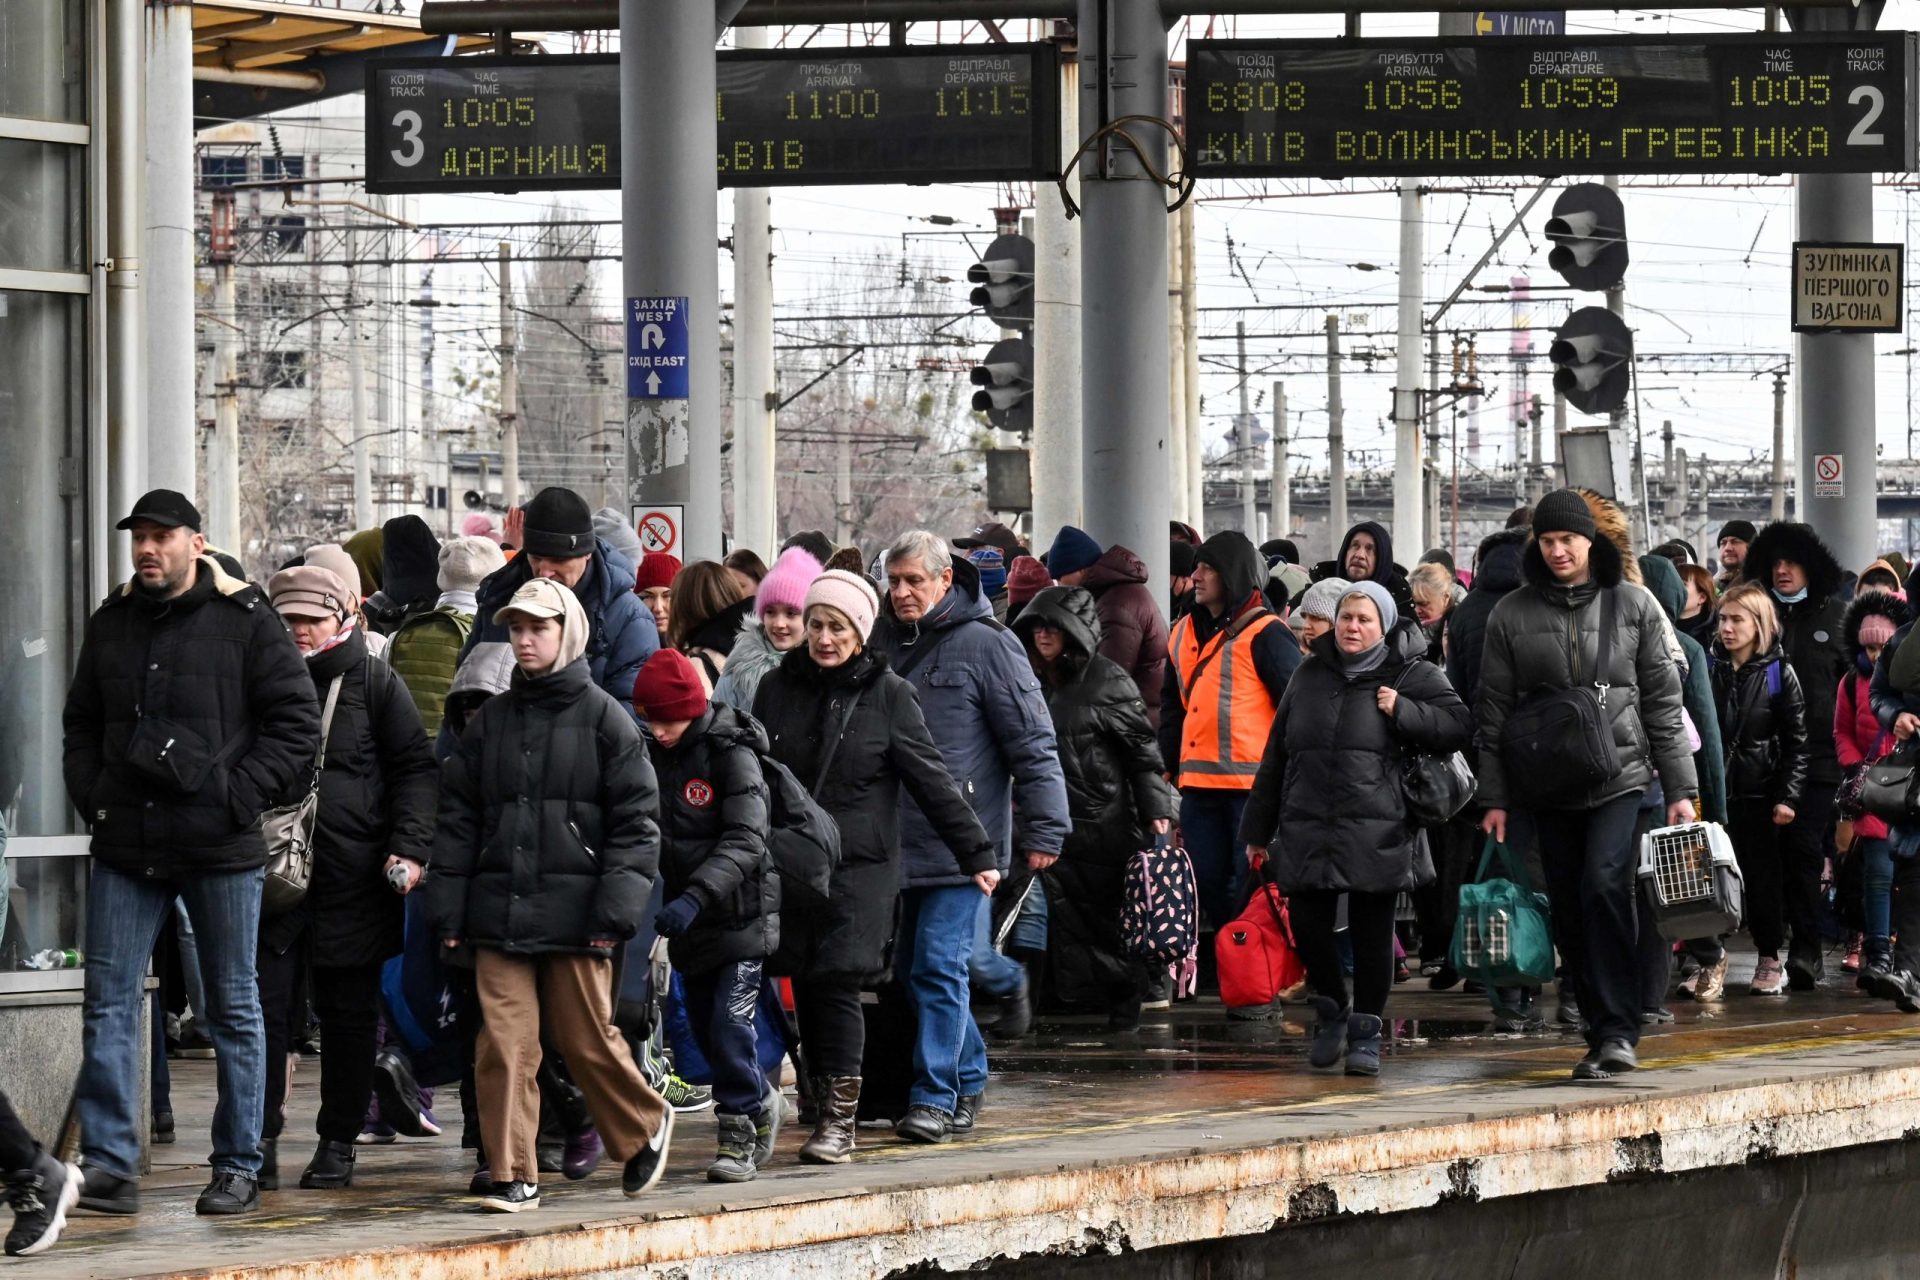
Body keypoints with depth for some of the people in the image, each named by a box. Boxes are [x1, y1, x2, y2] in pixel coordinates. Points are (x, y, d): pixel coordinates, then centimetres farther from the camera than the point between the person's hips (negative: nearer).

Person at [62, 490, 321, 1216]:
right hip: (126, 848, 4)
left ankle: (238, 1169, 11)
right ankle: (108, 1163, -1)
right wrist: (92, 796, 6)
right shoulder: (111, 624, 11)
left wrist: (240, 798, -11)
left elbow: (296, 722, -4)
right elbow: (82, 722, 21)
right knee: (108, 1000, -2)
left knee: (233, 1007, 5)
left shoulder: (246, 623, -3)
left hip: (220, 852, -4)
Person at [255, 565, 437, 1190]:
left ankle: (338, 1141, 14)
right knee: (266, 1004, -5)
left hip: (354, 875, -2)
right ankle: (260, 1140, -3)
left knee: (348, 1011, 6)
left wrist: (408, 847, -10)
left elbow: (414, 768, 2)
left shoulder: (376, 683, 3)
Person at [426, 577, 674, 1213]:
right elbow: (458, 815, 15)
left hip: (574, 912, -3)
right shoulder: (490, 720, 13)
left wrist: (615, 909, -10)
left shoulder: (603, 717, 1)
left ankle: (645, 1127, 27)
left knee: (587, 1038, 2)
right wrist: (448, 909, 7)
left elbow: (635, 818, -2)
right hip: (500, 911, 3)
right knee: (504, 1042, -4)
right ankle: (513, 1177, 1)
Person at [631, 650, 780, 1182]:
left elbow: (745, 841, -21)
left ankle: (739, 1135, -3)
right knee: (704, 1028, 12)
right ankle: (761, 1099, 33)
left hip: (740, 913, -7)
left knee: (730, 1023, -12)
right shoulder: (654, 755, 7)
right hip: (690, 918, 7)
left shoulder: (731, 755, -14)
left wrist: (695, 897, -32)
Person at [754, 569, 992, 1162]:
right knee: (806, 989, 3)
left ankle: (841, 1120, -8)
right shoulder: (777, 687, 7)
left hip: (860, 867, -3)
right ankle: (825, 1108, 12)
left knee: (837, 984, -12)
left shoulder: (888, 695, -1)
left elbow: (931, 779, 1)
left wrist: (976, 851, 0)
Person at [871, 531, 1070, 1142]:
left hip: (959, 844, -6)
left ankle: (935, 1097, -6)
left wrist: (1044, 828, -8)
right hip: (894, 840, 6)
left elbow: (1033, 743, -5)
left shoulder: (986, 645, -6)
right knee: (910, 969, 10)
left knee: (940, 965, -10)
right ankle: (967, 1080, 28)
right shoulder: (882, 642, 11)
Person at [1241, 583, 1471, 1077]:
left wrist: (1403, 712, -12)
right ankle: (1331, 1011, 23)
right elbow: (1276, 755, 18)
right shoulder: (1308, 676, 15)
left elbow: (1460, 725, 0)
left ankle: (1366, 1033, 11)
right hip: (1307, 829, 3)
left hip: (1377, 832, -3)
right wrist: (1259, 828, 17)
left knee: (1371, 934, 0)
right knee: (1307, 924, -1)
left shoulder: (1410, 676, 5)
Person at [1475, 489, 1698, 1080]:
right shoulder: (1512, 615, 5)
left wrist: (1679, 789, 3)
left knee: (1604, 886, -20)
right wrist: (1494, 798, 2)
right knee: (1569, 914, 2)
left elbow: (1662, 701, 6)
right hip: (1549, 788, 2)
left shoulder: (1634, 607, 4)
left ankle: (1619, 1031, -18)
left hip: (1619, 780, -2)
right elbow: (1493, 712, 7)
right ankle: (1602, 1033, 12)